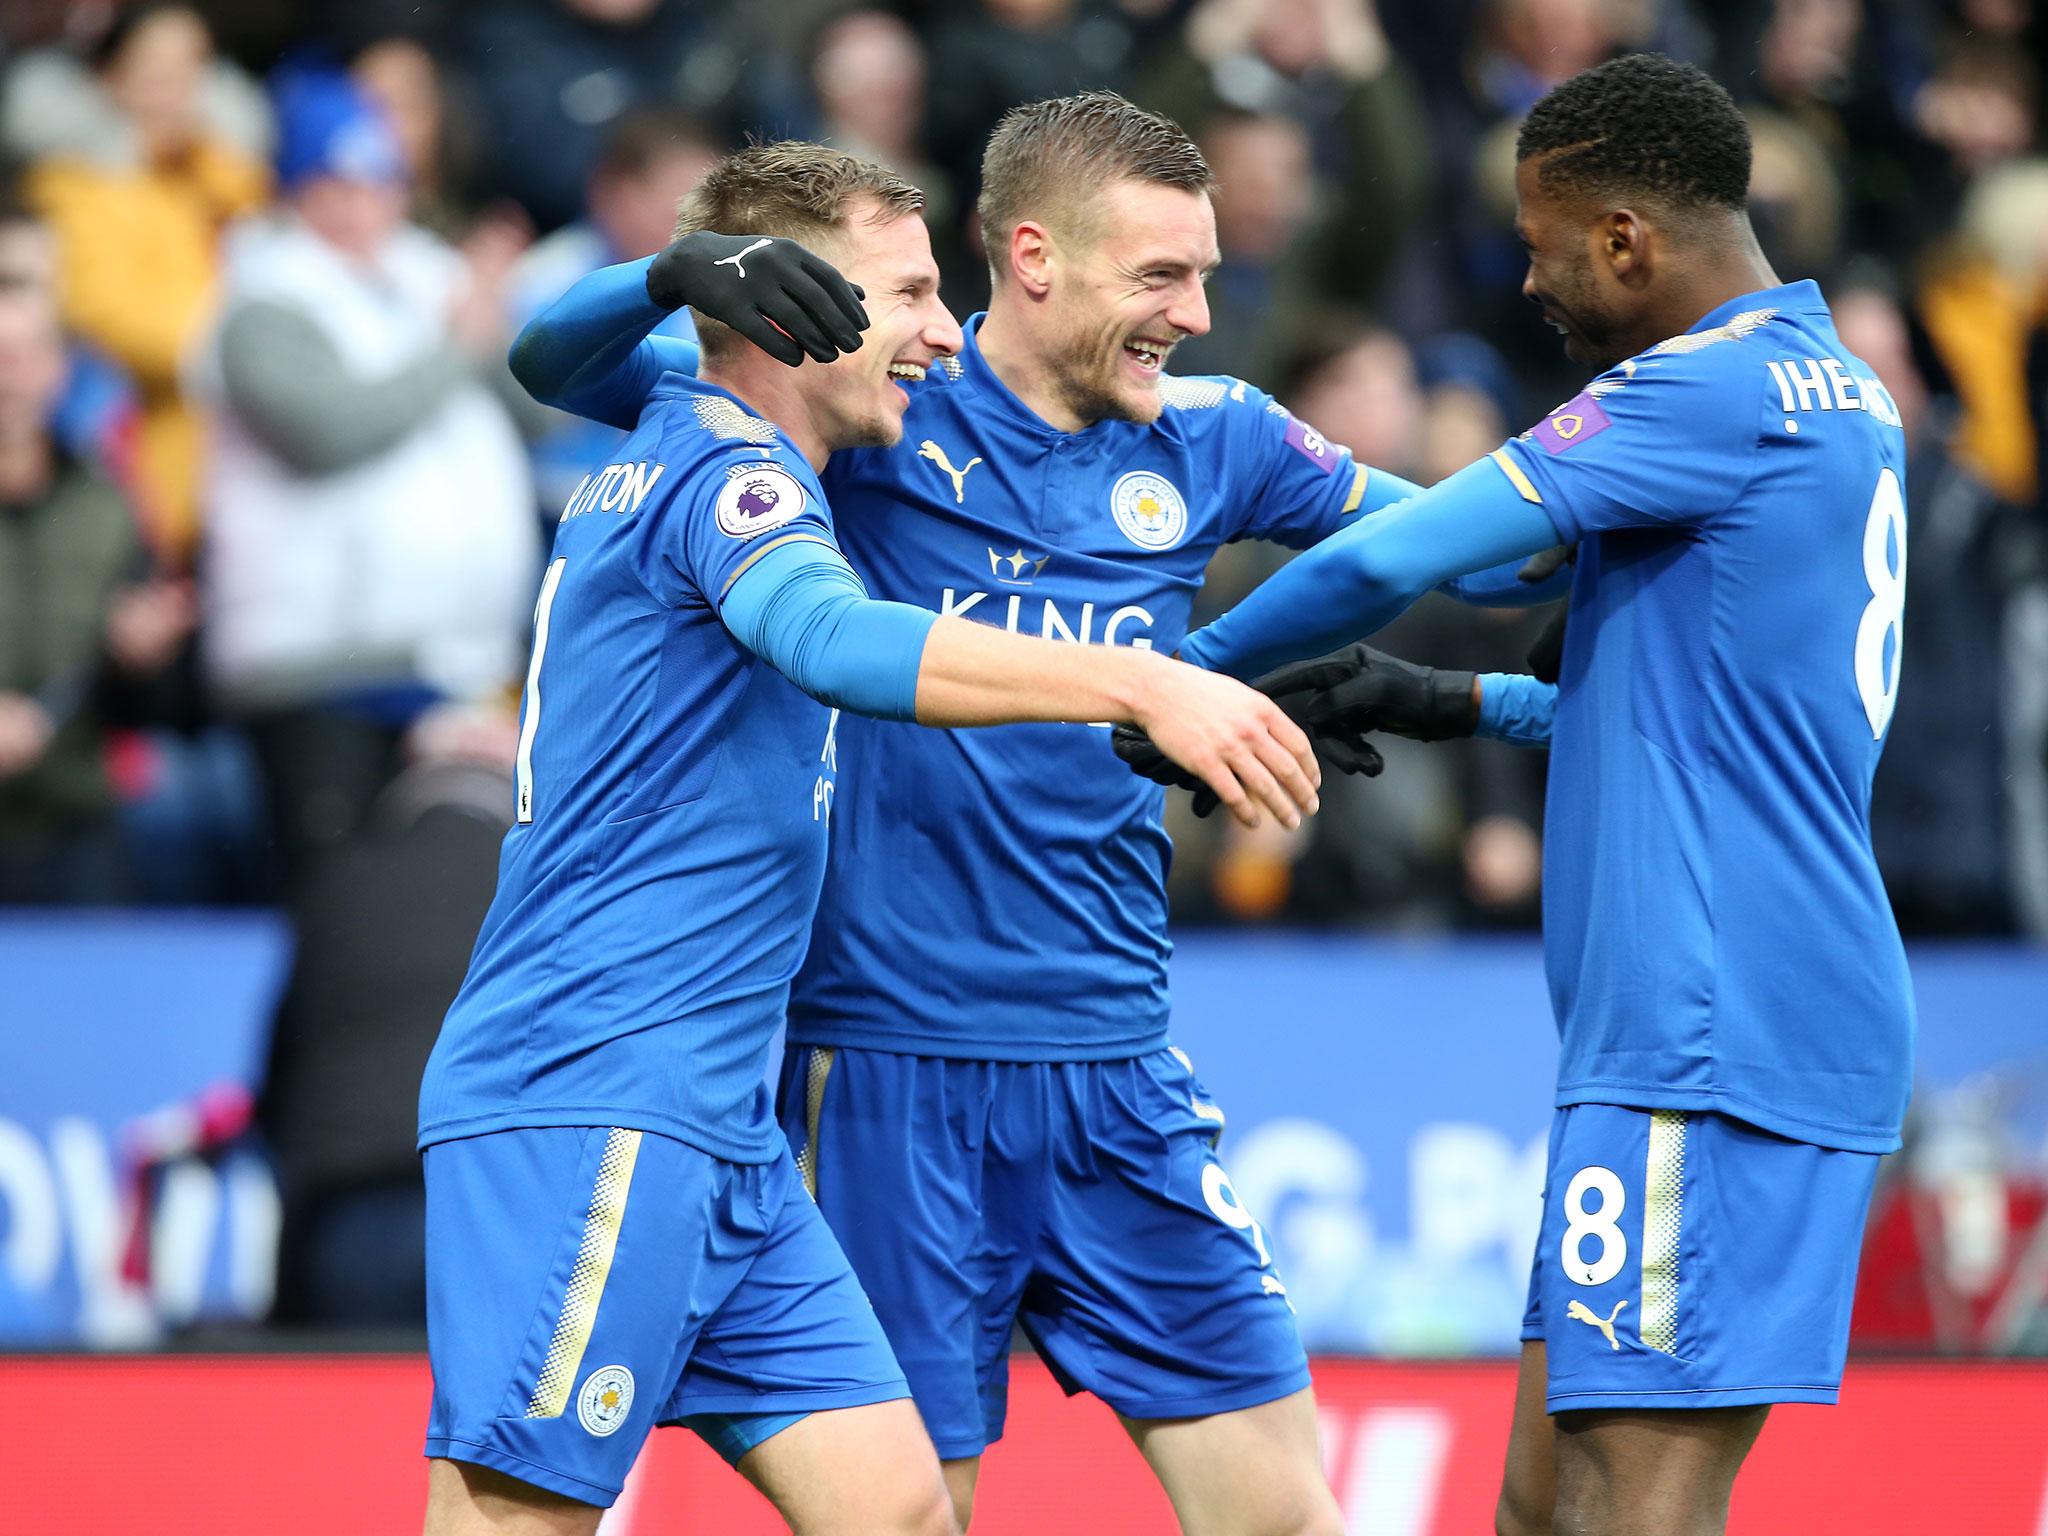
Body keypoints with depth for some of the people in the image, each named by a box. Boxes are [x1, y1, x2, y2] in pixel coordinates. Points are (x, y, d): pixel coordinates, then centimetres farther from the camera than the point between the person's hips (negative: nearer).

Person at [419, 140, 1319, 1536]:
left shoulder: (671, 462, 20)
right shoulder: (721, 471, -11)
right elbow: (841, 643, -32)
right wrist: (1145, 685, -40)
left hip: (717, 1132, 10)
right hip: (590, 1111, -10)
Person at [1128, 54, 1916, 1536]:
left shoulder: (1715, 389, -12)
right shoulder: (1841, 395, 18)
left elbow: (1388, 557, -12)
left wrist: (1186, 677, 4)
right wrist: (1470, 702, 28)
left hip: (1714, 1050, -10)